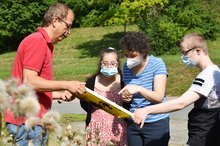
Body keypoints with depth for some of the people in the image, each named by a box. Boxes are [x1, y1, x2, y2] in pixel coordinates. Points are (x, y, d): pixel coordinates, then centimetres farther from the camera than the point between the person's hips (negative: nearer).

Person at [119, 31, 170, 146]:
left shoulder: (157, 64, -11)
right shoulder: (126, 67, 4)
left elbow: (159, 97, -18)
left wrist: (138, 89, -32)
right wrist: (126, 97, -6)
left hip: (156, 124, -5)